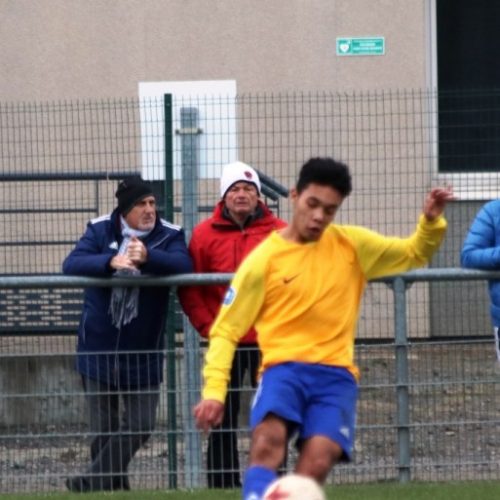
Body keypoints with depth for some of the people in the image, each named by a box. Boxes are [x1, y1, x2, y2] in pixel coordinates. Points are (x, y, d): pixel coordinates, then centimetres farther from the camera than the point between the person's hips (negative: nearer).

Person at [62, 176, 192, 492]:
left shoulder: (169, 236, -6)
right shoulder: (100, 231, -4)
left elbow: (183, 265, -25)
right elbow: (71, 265, -18)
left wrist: (148, 257, -44)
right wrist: (111, 261, -36)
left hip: (143, 350, 0)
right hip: (99, 347, 0)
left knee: (140, 425, -2)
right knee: (103, 427, 8)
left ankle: (94, 481, 10)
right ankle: (113, 487, 23)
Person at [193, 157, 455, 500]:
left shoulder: (351, 244, 9)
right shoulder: (264, 259, 1)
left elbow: (414, 254, 21)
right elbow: (225, 330, 3)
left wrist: (431, 221, -1)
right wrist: (214, 390, -9)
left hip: (335, 373, 2)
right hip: (284, 367, -2)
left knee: (316, 463, -21)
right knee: (268, 443, -32)